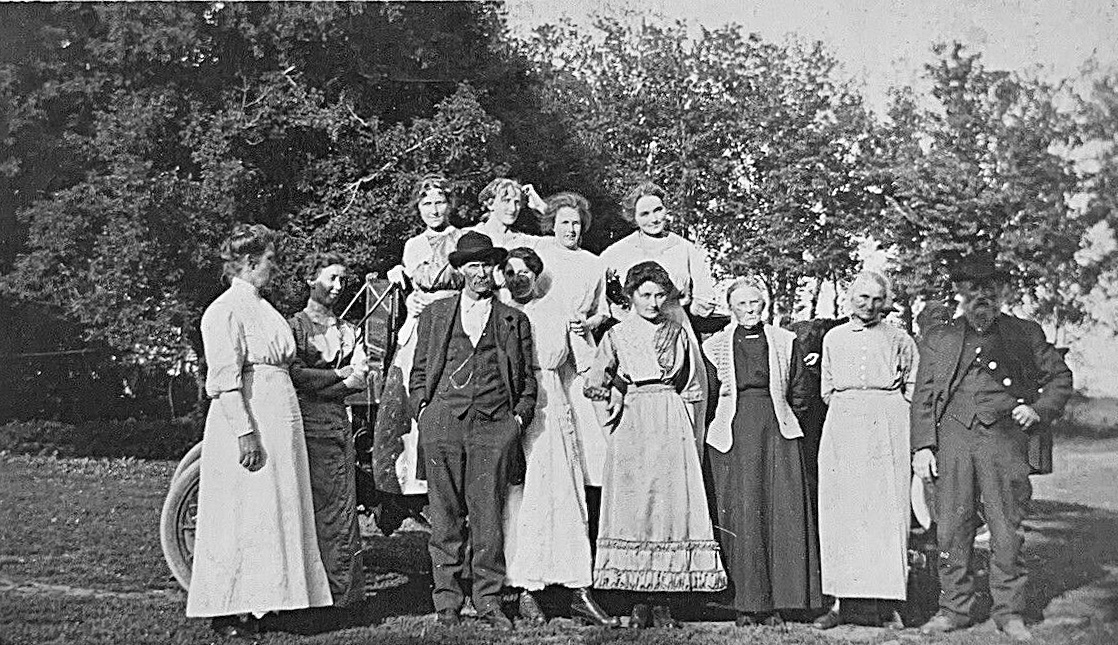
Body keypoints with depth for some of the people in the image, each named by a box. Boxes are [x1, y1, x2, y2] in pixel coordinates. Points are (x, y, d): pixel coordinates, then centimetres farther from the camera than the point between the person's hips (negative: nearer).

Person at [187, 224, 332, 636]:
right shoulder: (227, 309, -10)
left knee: (275, 513, 9)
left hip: (278, 424, 9)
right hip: (247, 422, -9)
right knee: (242, 517, -5)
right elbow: (225, 380, -17)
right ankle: (226, 612, 4)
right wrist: (245, 432, -22)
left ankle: (252, 605, 15)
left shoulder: (260, 306, 18)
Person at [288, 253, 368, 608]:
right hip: (308, 426, -5)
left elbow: (359, 379, 8)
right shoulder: (294, 325, 4)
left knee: (343, 508, 1)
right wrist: (339, 376, -4)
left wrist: (319, 384, -8)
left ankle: (346, 589, 4)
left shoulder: (347, 329, 20)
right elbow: (297, 375, -9)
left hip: (340, 423, 5)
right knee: (314, 507, -8)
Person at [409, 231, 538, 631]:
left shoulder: (515, 321, 15)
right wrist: (422, 409, 3)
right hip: (442, 422, 1)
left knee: (488, 517, -1)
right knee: (446, 516, 1)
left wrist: (520, 417, 3)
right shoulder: (435, 314, 16)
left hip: (494, 425, 0)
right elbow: (419, 370, 16)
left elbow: (527, 379, 15)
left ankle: (489, 601, 7)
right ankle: (447, 602, 8)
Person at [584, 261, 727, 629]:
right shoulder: (616, 336, 8)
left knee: (672, 501, -5)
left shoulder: (678, 334, 12)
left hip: (672, 425, 1)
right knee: (633, 505, -6)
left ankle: (661, 602, 0)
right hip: (632, 425, -1)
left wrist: (685, 425, 9)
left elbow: (692, 388, 15)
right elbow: (594, 382, 10)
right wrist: (602, 392, -6)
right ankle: (639, 602, -2)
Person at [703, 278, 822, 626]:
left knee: (782, 513, -6)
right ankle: (747, 604, -1)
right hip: (733, 434, -1)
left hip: (777, 431, 1)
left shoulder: (785, 342, 14)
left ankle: (776, 603, 0)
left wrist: (781, 418, 9)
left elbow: (799, 394, 16)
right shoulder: (716, 345, 11)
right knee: (741, 516, -6)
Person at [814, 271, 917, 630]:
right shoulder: (833, 338, 17)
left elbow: (913, 391, 11)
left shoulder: (899, 340, 10)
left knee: (886, 511, -6)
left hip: (886, 428, -2)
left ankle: (887, 603, -2)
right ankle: (839, 599, 0)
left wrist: (882, 411, 3)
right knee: (839, 512, -3)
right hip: (841, 428, 2)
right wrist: (847, 410, 12)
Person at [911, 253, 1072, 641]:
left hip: (1004, 439, -1)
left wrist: (1038, 410, 1)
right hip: (952, 438, 1)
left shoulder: (1026, 335, 13)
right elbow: (923, 398, 13)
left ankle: (1009, 612, 11)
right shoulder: (937, 340, 16)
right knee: (951, 529, 1)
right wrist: (921, 446, 2)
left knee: (1007, 530, 0)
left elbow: (1060, 378, 18)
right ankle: (954, 609, 12)